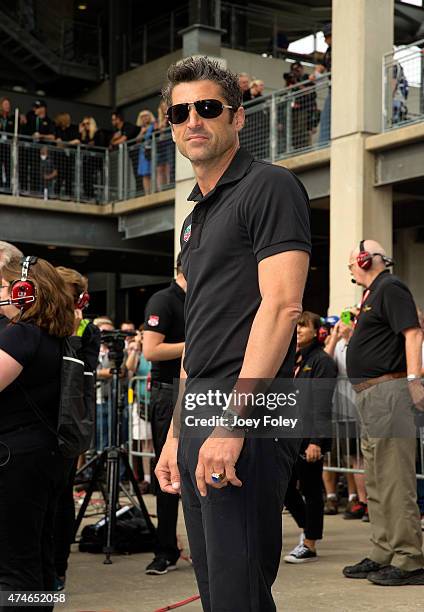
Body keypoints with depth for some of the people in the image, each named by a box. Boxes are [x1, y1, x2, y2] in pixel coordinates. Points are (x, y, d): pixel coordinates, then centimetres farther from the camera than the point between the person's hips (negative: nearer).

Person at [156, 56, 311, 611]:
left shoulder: (268, 187, -5)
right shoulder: (196, 218, 22)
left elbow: (281, 306, -17)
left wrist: (232, 423, -23)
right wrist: (175, 437, 19)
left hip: (248, 421, -9)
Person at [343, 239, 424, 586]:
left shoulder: (390, 288, -8)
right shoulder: (373, 293, 22)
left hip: (388, 389, -11)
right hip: (370, 394, 11)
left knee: (395, 479, -10)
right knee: (376, 481, 14)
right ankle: (383, 555, 21)